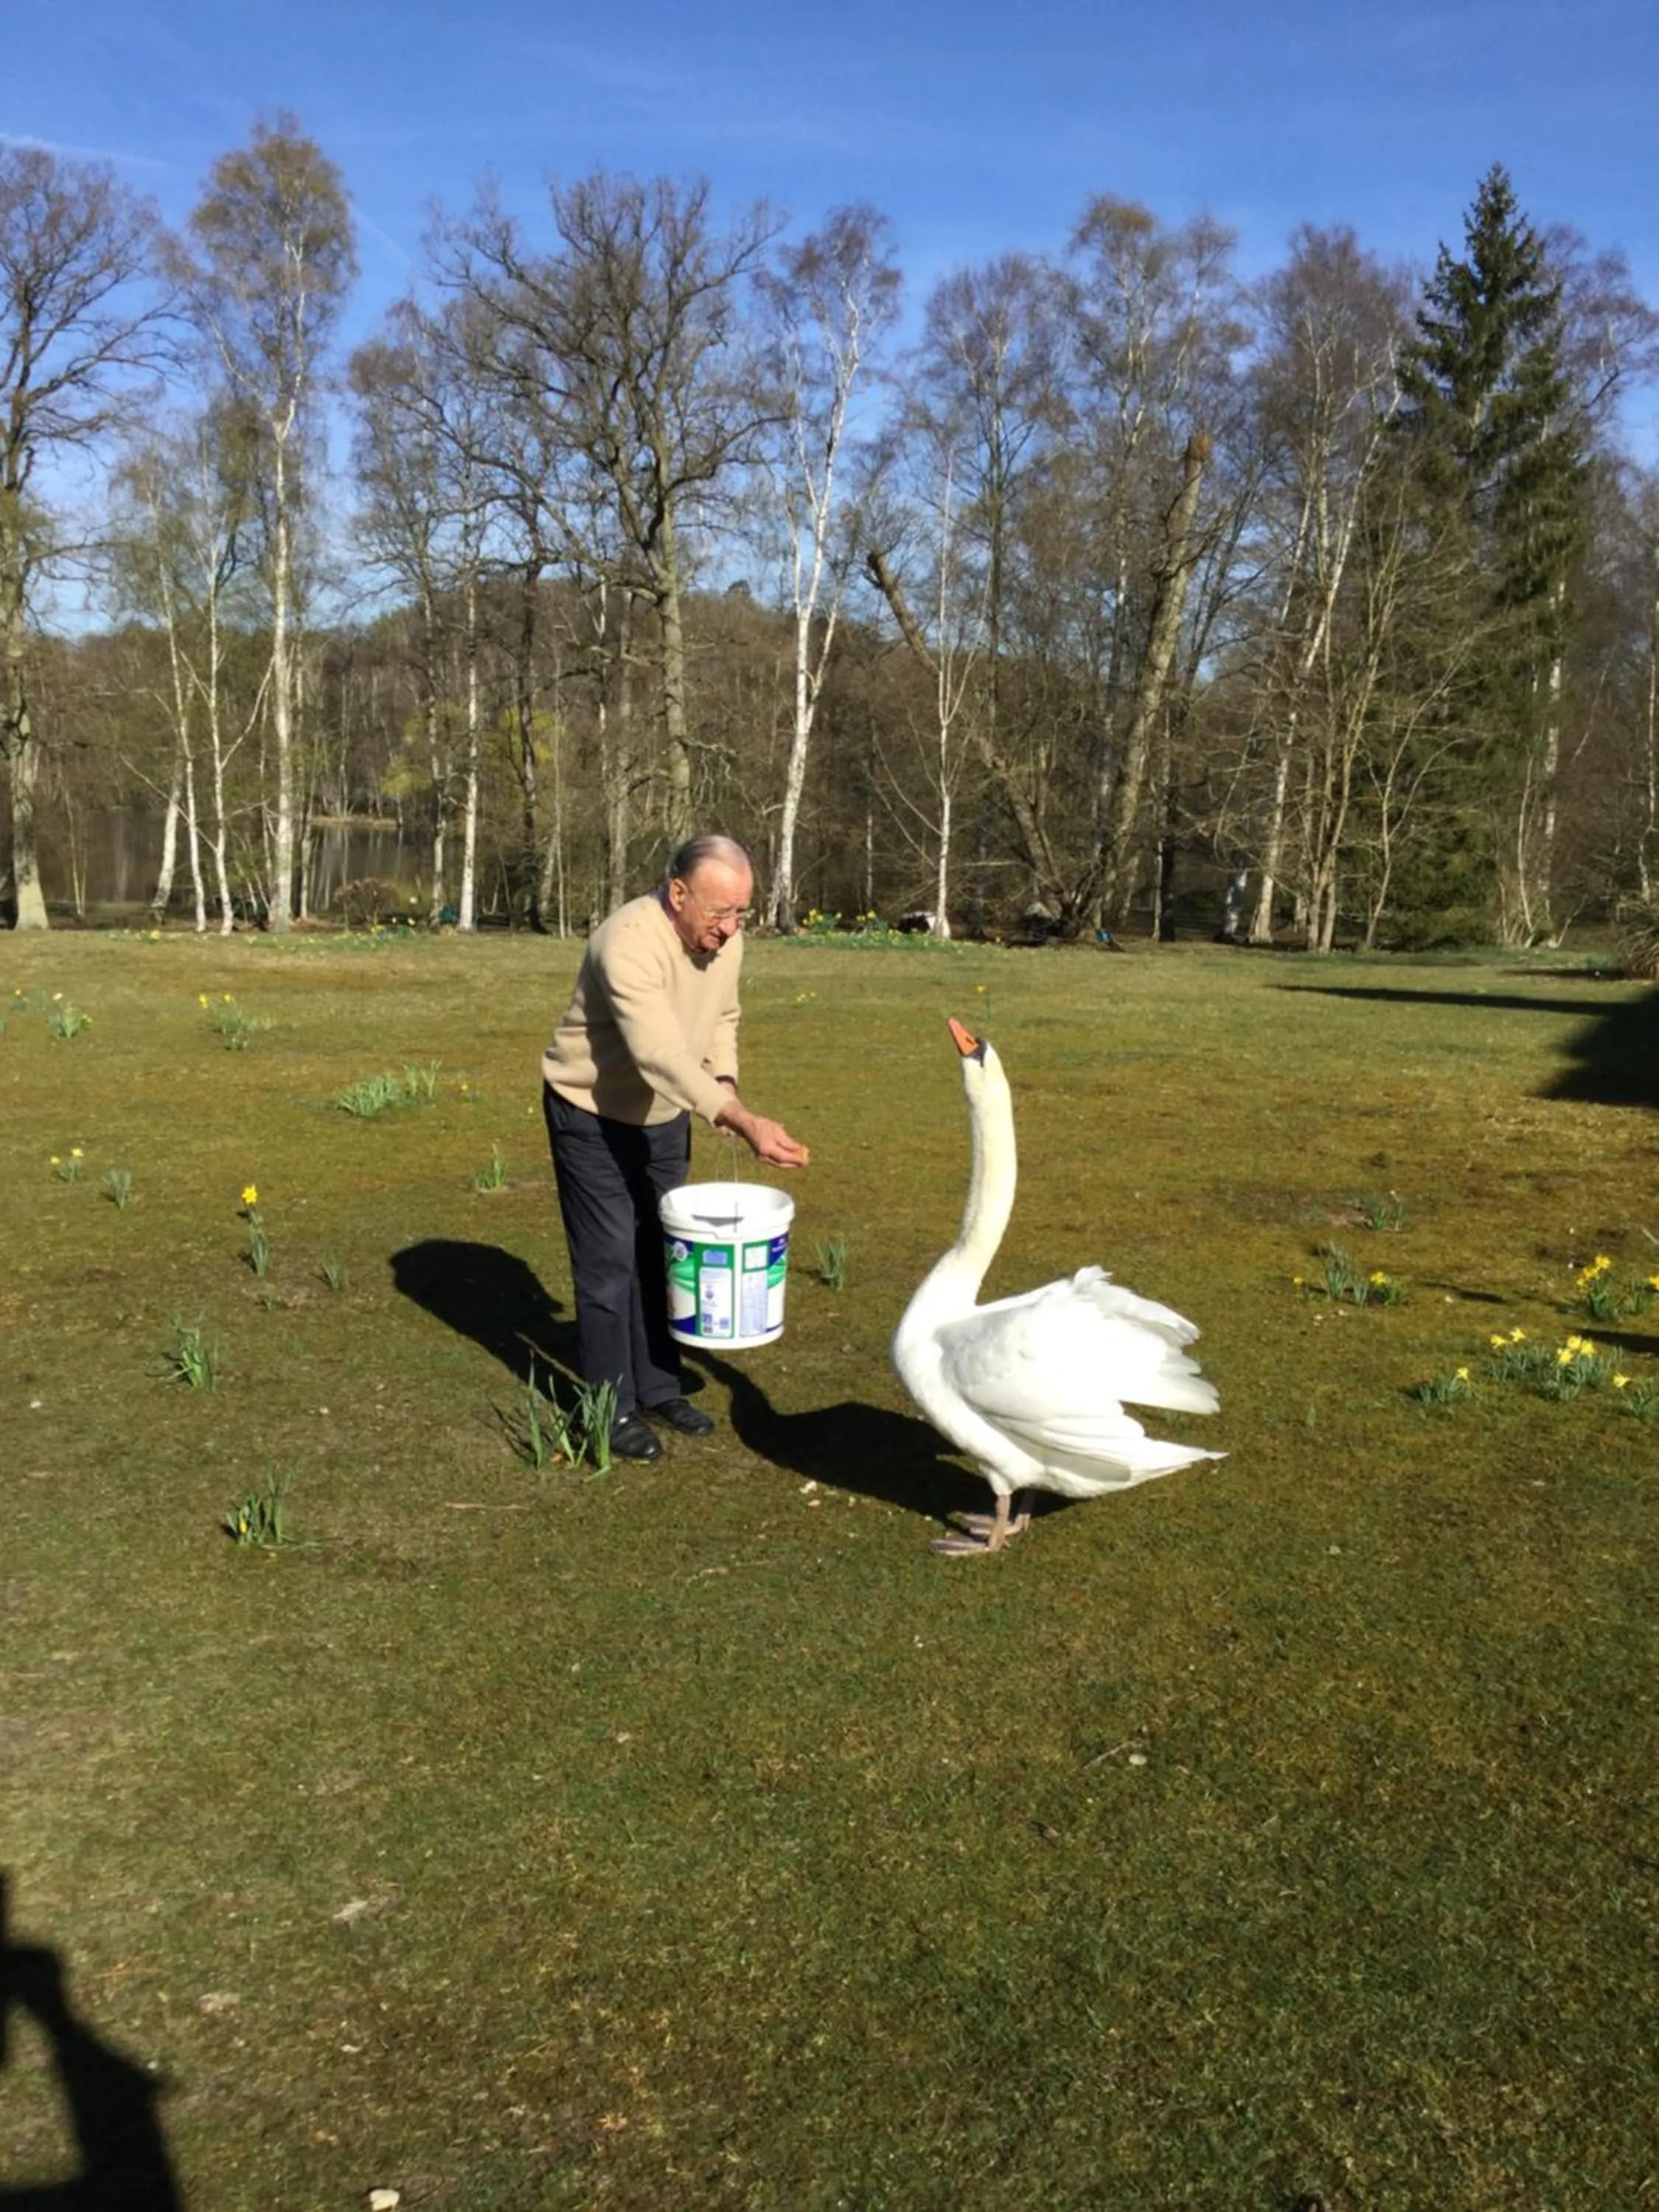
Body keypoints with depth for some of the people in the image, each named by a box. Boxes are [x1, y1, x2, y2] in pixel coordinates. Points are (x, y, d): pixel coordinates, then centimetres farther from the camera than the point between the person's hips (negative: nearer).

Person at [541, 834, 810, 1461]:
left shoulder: (726, 939, -9)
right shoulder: (629, 943, -34)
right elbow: (661, 1054, -43)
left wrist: (725, 1085, -11)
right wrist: (744, 1123, -52)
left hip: (664, 1115, 7)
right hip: (592, 1113, -7)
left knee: (660, 1256, 14)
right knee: (609, 1262, -1)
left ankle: (659, 1389, 28)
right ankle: (612, 1409, 12)